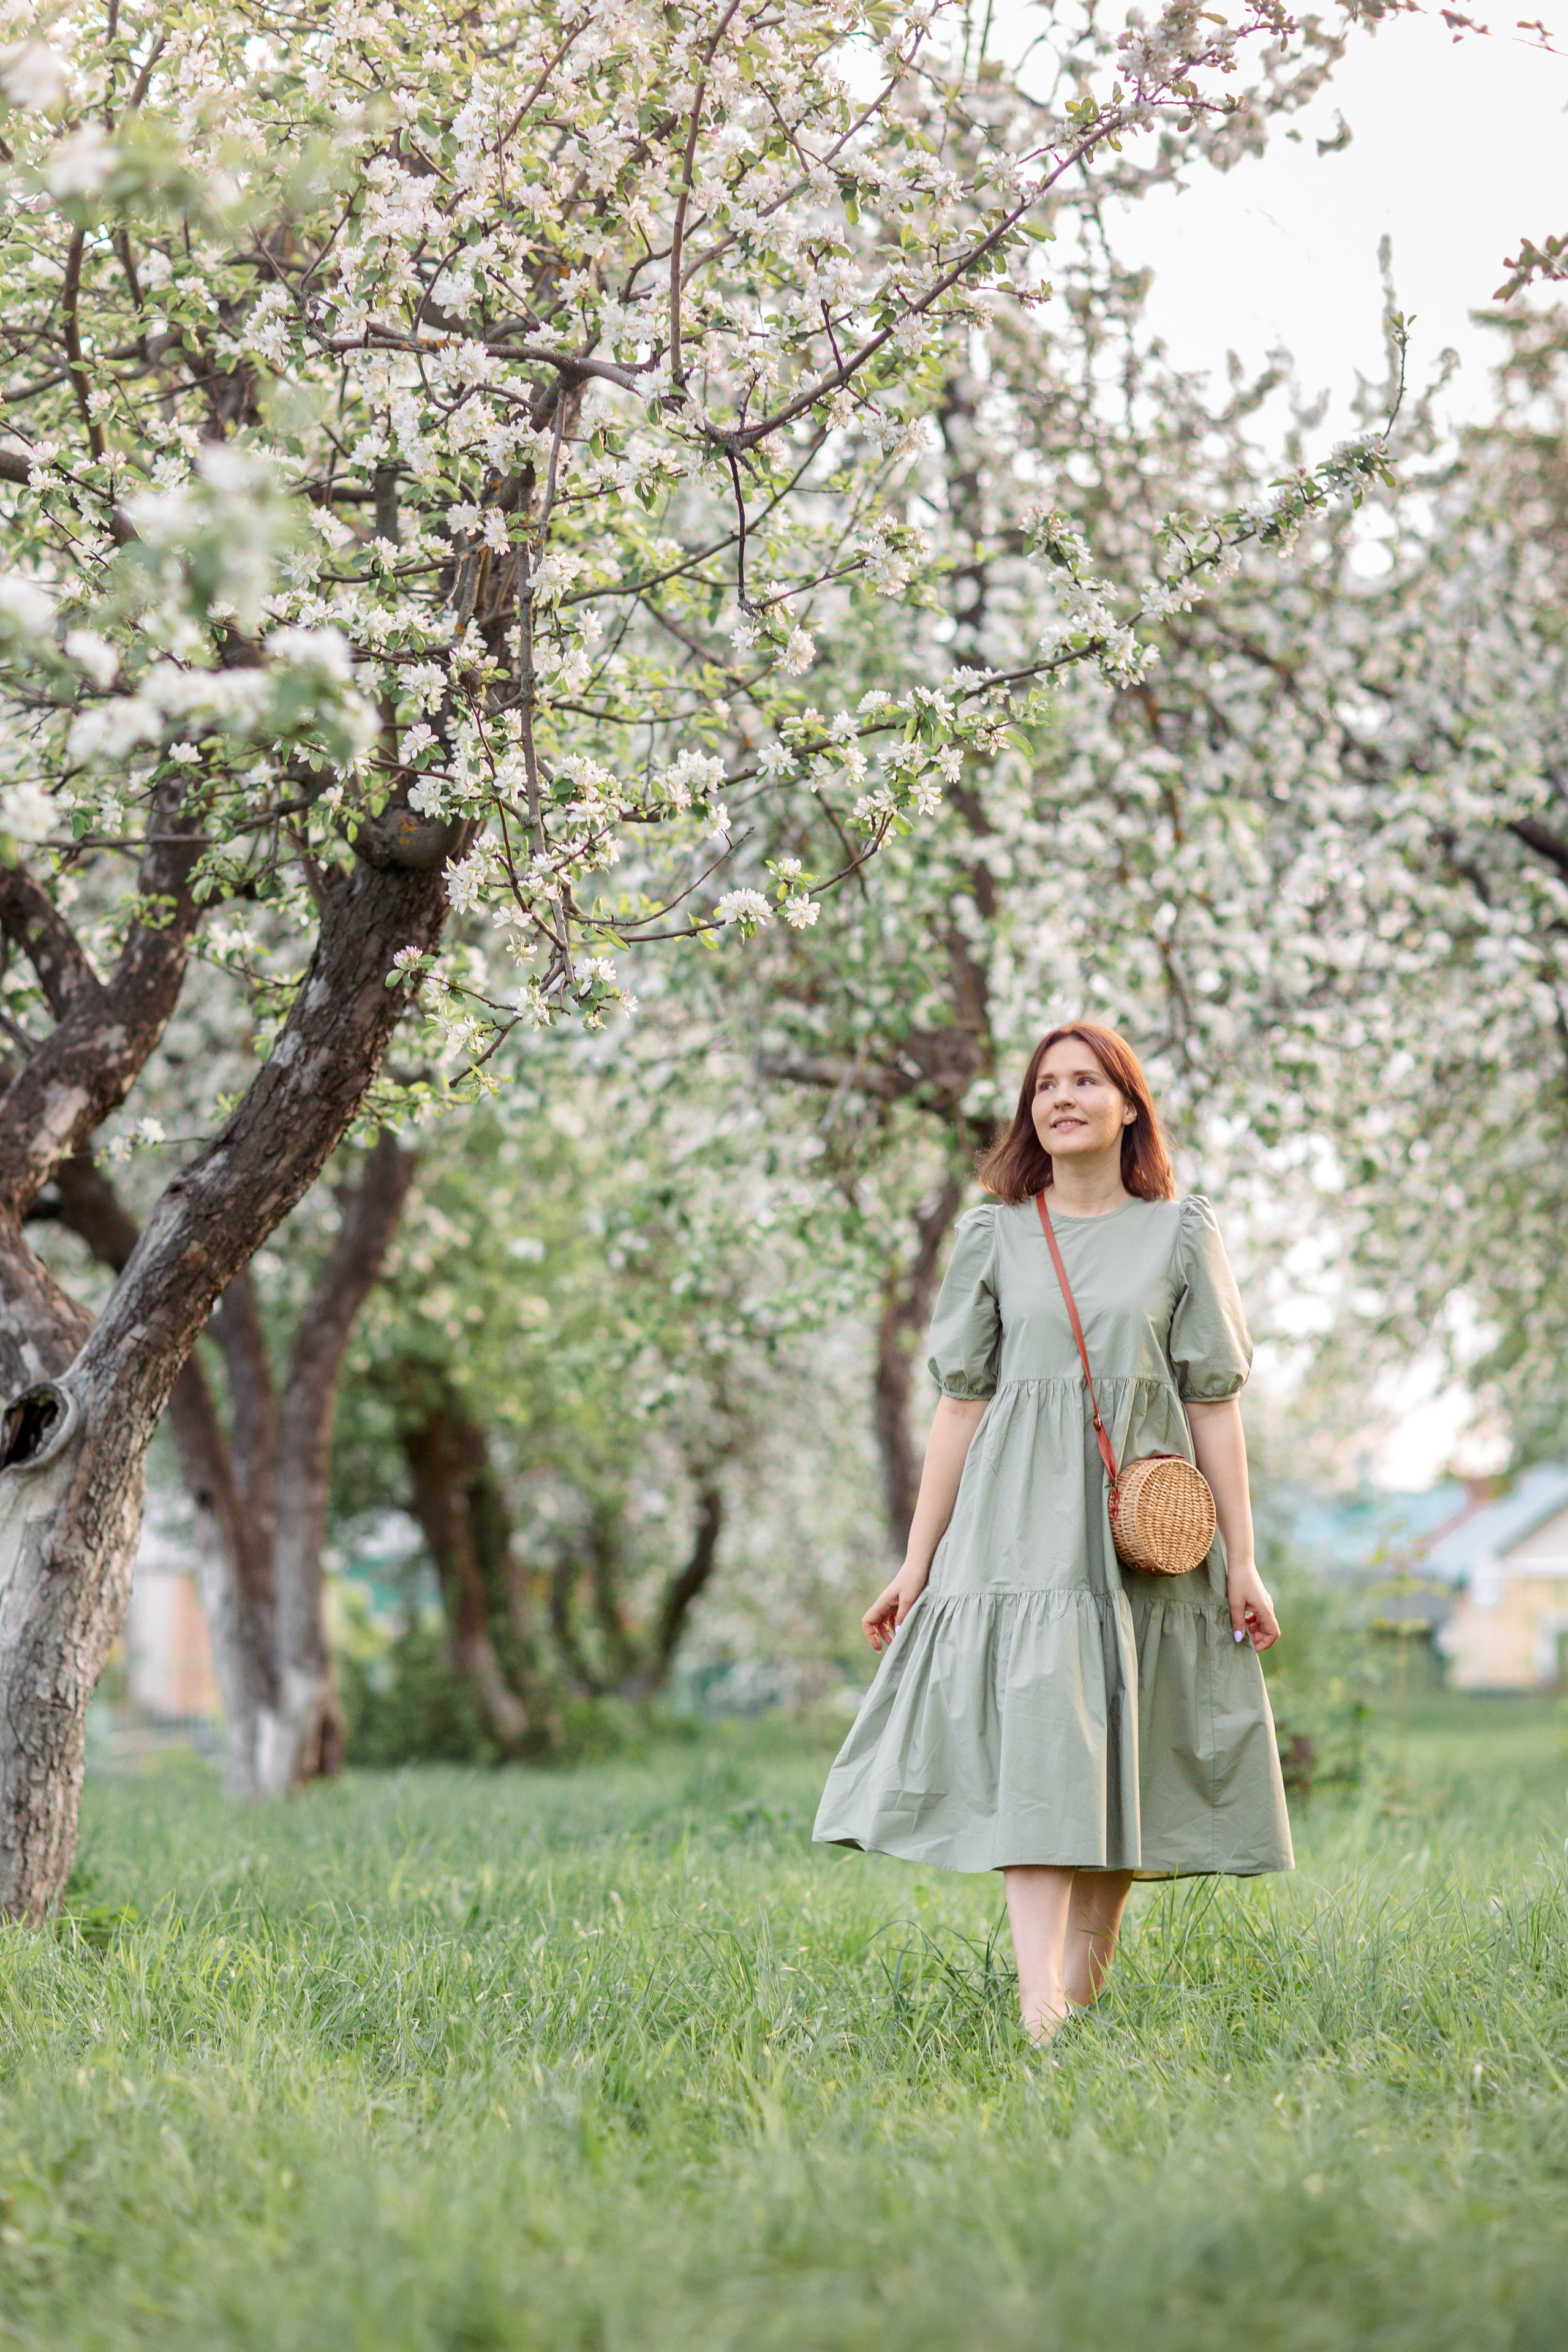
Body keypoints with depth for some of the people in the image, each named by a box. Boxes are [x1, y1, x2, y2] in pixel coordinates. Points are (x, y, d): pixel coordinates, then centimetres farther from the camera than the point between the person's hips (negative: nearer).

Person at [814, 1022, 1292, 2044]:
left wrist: (1242, 1558, 0)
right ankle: (1040, 2012, -21)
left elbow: (1215, 1404, 5)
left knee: (1125, 1757, 2)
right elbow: (962, 1402, 8)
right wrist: (918, 1560, 5)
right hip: (1023, 1528, -1)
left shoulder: (1182, 1231, 7)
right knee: (1035, 1745, -13)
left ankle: (1086, 1984, 13)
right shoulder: (994, 1237, 7)